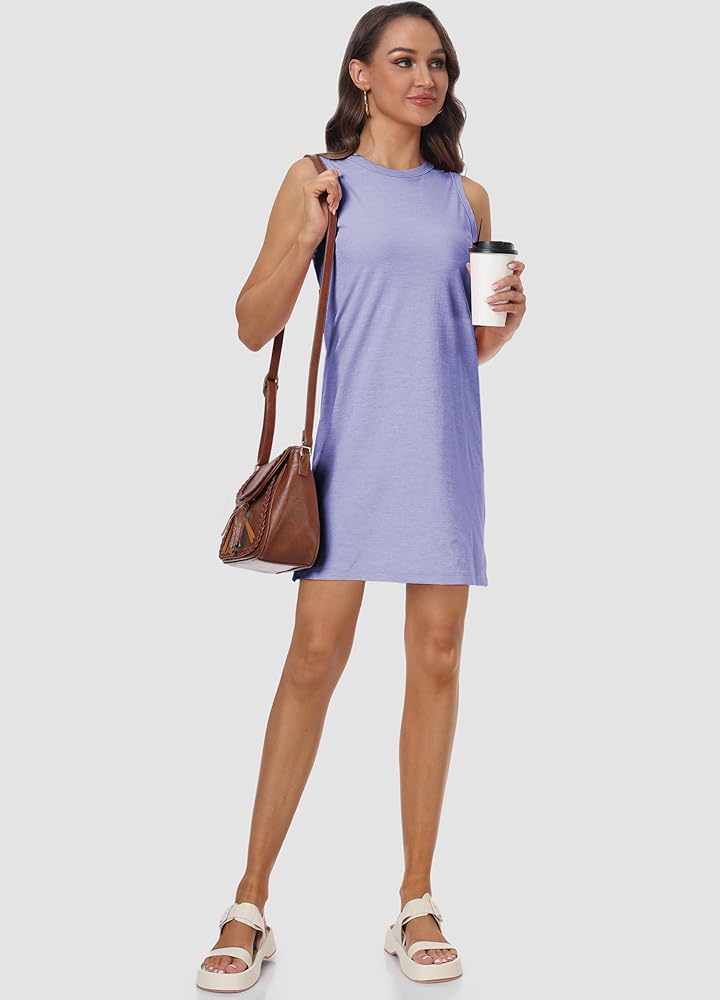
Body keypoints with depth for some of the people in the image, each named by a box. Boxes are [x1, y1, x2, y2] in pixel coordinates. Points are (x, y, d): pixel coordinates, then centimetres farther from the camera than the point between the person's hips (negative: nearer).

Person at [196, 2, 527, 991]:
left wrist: (506, 320, 0)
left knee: (436, 658, 2)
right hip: (353, 441, -3)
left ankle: (417, 902, 14)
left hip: (444, 445, 3)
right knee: (316, 654, -7)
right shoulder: (318, 181, 6)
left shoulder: (466, 196, 15)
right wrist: (305, 237, -11)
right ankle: (250, 905, 5)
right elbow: (253, 327, 2)